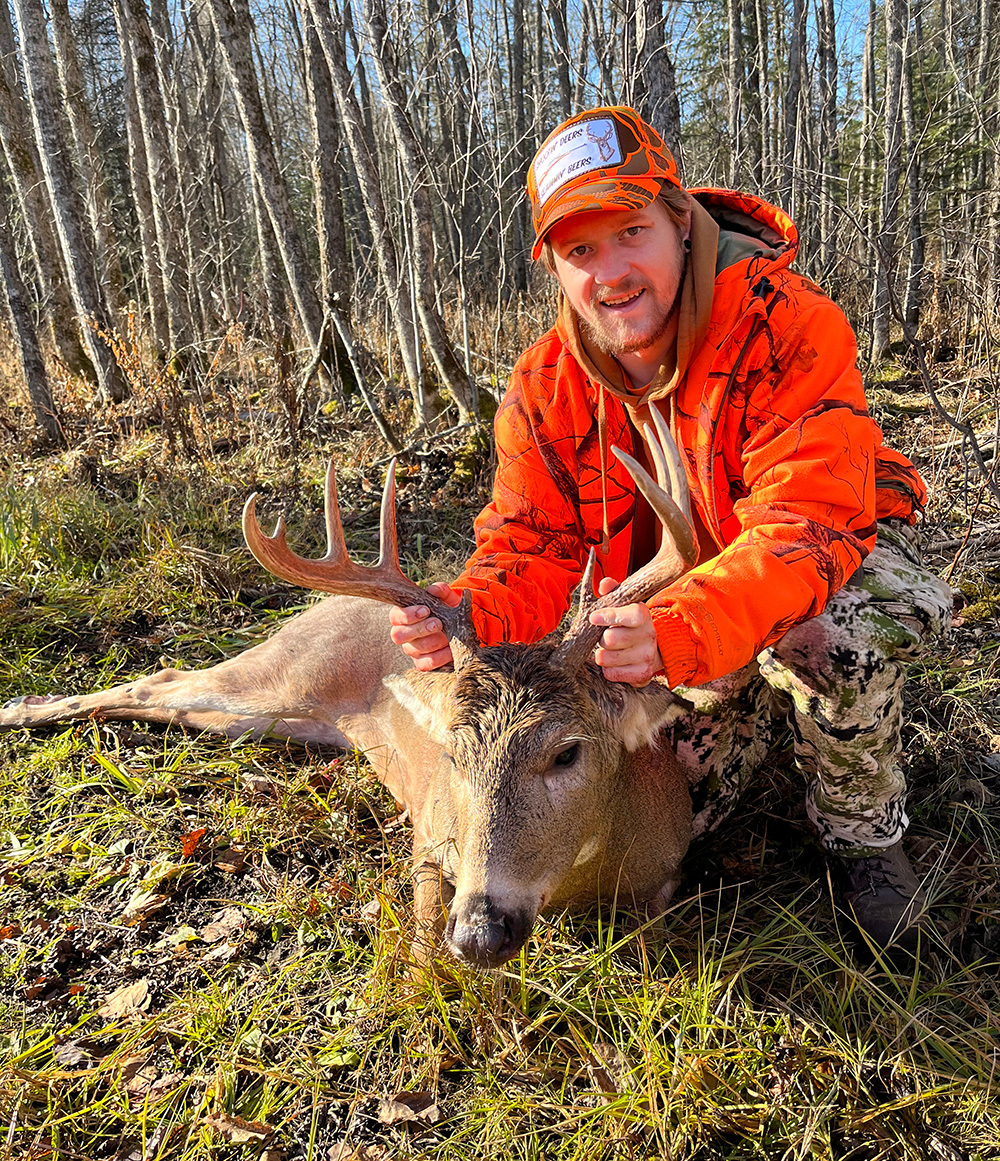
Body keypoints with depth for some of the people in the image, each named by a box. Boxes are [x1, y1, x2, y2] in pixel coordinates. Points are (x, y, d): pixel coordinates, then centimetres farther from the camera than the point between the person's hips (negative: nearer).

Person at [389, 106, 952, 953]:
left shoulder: (788, 328, -28)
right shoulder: (547, 387, -13)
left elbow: (806, 528, -38)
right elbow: (534, 546, -16)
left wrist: (679, 631, -56)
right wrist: (472, 613, -40)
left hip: (835, 555, -3)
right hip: (678, 591, 4)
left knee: (830, 640, -39)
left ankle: (863, 834, -6)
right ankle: (757, 708, 29)